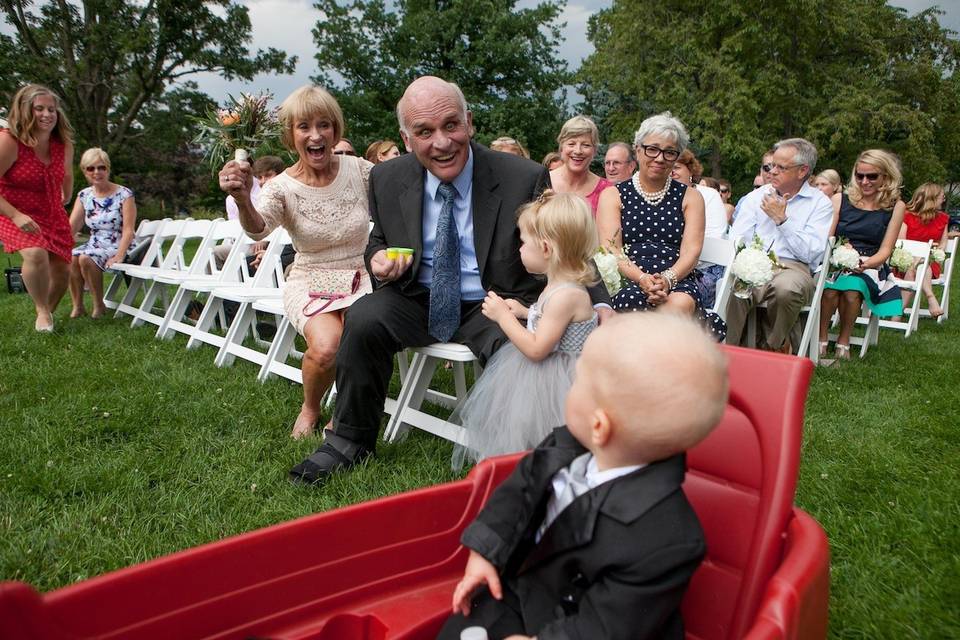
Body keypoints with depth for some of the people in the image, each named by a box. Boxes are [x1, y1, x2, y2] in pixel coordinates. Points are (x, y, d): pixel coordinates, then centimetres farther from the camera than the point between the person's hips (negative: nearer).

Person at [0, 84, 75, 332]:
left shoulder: (64, 144, -4)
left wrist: (65, 201, 26)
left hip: (53, 216, 6)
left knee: (62, 270, 2)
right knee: (36, 254, -32)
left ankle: (49, 311, 31)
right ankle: (42, 312, -11)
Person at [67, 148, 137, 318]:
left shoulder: (124, 194, -8)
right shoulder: (84, 195, 8)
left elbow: (128, 230, -14)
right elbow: (70, 227, 2)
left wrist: (119, 256, -27)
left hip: (119, 247, -5)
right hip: (95, 245, 5)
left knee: (85, 258, -30)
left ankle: (99, 305, -13)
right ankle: (77, 306, -12)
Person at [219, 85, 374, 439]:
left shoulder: (359, 169, -3)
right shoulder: (282, 187, -7)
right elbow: (258, 228, -25)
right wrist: (242, 199, -47)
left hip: (362, 277, 1)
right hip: (310, 282, -1)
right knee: (326, 346, -30)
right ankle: (310, 409, 5)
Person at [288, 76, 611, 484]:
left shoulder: (525, 179, -13)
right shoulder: (387, 180, -2)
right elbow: (379, 241, 14)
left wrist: (599, 306, -25)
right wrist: (379, 259, -12)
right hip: (418, 300, 3)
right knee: (363, 318, -25)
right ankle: (351, 440, -3)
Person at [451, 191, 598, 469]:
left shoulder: (565, 295, -27)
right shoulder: (560, 285, 3)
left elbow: (536, 349, -25)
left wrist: (503, 316, -18)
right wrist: (524, 312, 12)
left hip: (552, 381, -10)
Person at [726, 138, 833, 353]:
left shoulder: (820, 203, 10)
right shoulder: (756, 196, 18)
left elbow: (810, 253, -2)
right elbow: (735, 242, 8)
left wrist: (782, 219, -4)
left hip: (793, 268, -1)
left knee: (786, 287, -38)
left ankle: (774, 346, -10)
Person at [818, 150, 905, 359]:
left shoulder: (895, 207, 8)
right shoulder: (840, 200, 9)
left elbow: (884, 251, 3)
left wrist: (864, 264, -19)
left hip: (869, 266, 0)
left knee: (852, 290, -34)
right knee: (830, 290, -34)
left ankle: (843, 341, -13)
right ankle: (821, 338, -15)